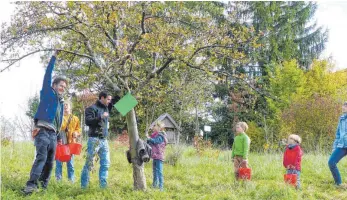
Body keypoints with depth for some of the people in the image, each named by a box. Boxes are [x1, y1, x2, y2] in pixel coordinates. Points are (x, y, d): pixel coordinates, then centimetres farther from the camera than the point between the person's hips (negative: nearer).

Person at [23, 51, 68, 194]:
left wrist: (57, 133, 23)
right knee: (41, 157, -23)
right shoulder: (47, 92, 8)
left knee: (50, 162, 4)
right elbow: (48, 74, -1)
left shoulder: (60, 102, 25)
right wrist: (54, 57, 1)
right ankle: (31, 185, -32)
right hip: (43, 131, -7)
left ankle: (43, 186, 9)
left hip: (53, 134, 7)